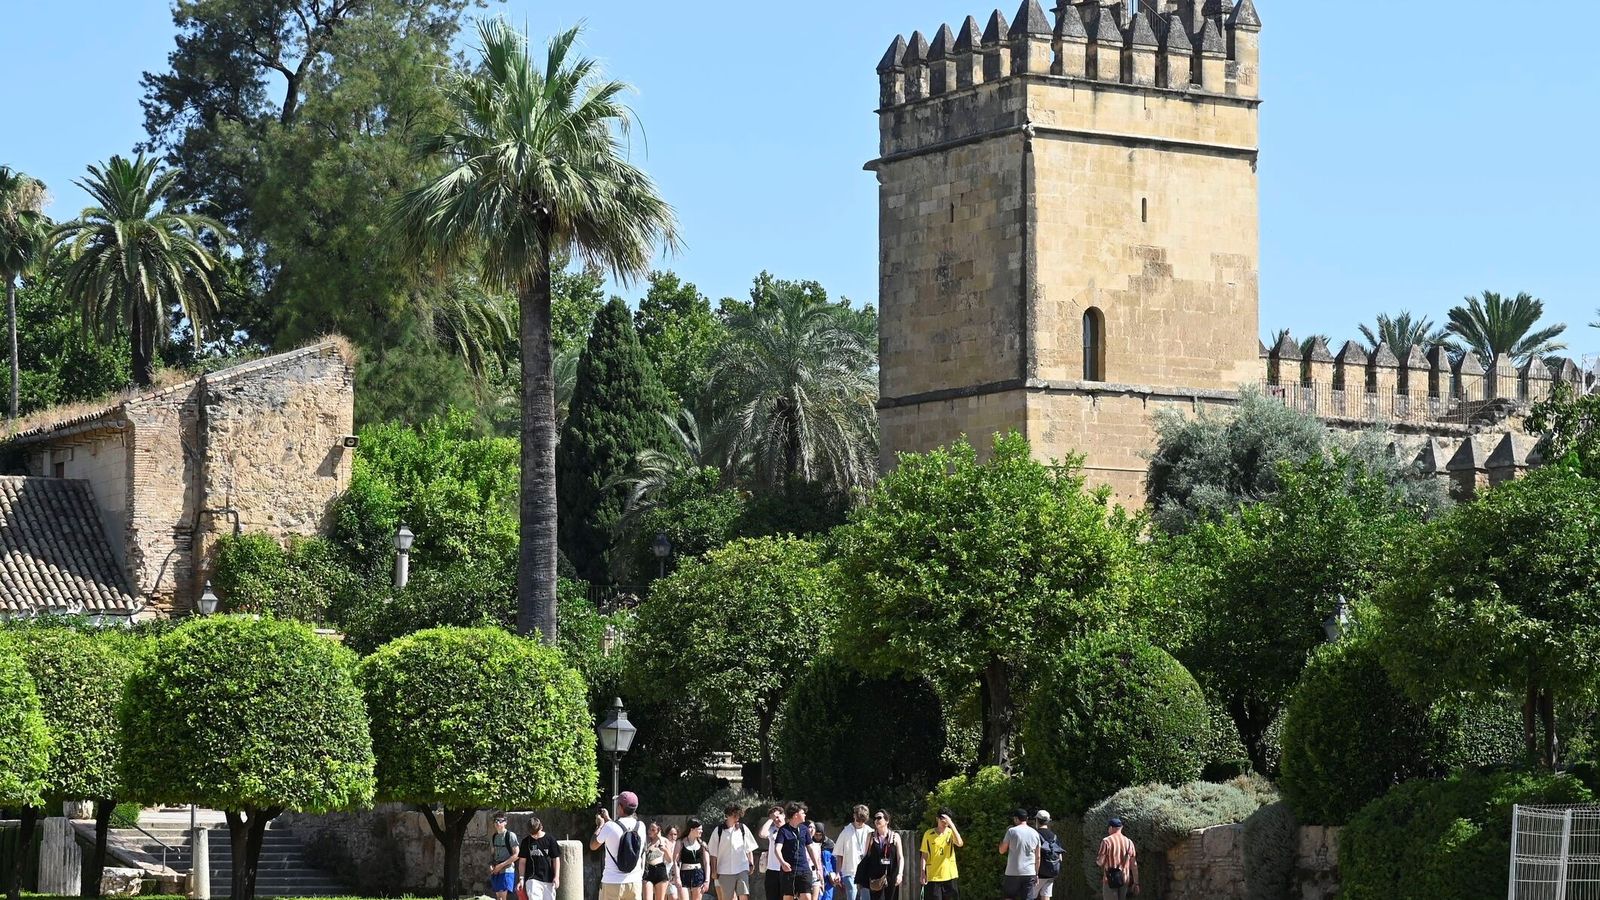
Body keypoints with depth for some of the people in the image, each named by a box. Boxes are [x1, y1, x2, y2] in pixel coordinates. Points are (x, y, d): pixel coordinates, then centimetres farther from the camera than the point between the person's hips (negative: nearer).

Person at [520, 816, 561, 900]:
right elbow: (522, 861, 6)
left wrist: (556, 876, -5)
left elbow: (556, 859, 2)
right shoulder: (526, 841, 2)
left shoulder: (550, 839, 0)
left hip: (548, 879, 1)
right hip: (532, 879, -1)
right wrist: (521, 878, -1)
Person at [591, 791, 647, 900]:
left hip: (612, 883, -4)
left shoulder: (609, 826, -12)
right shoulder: (641, 826, 1)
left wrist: (599, 825, 19)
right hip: (635, 882, 4)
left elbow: (593, 846, 5)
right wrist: (608, 819, 33)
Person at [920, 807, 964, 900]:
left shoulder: (951, 833, 3)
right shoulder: (928, 834, 0)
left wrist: (951, 824, -21)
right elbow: (924, 855, 2)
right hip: (933, 877, -1)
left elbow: (959, 843, -19)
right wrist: (923, 873, -6)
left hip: (950, 876, 1)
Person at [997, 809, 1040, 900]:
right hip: (1030, 873, 3)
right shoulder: (1035, 833, 7)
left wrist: (1002, 839, 17)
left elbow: (1002, 851, 1)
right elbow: (1037, 857, 10)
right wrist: (1036, 874, 17)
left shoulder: (1012, 831, -6)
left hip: (1013, 873, -3)